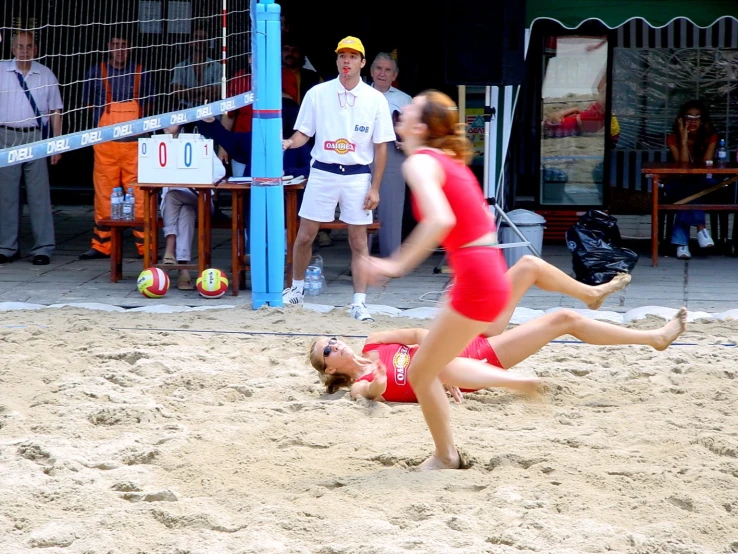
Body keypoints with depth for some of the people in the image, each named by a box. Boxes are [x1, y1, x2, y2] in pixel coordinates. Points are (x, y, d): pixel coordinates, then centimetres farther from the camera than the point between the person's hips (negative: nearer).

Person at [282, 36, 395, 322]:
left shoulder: (375, 100, 0)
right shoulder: (317, 94, 1)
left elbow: (381, 147, 2)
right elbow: (303, 133, 5)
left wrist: (374, 188, -4)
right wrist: (289, 142, -19)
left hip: (358, 177, -1)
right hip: (322, 173, 1)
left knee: (358, 241, 0)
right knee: (304, 236, 4)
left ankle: (359, 302, 3)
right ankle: (296, 288, 24)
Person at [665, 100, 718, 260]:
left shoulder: (710, 138, -5)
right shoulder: (674, 139, -8)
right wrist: (683, 141, -24)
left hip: (701, 187, 1)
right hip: (678, 185, -1)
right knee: (688, 186, -37)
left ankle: (681, 242, -40)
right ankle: (700, 227, -42)